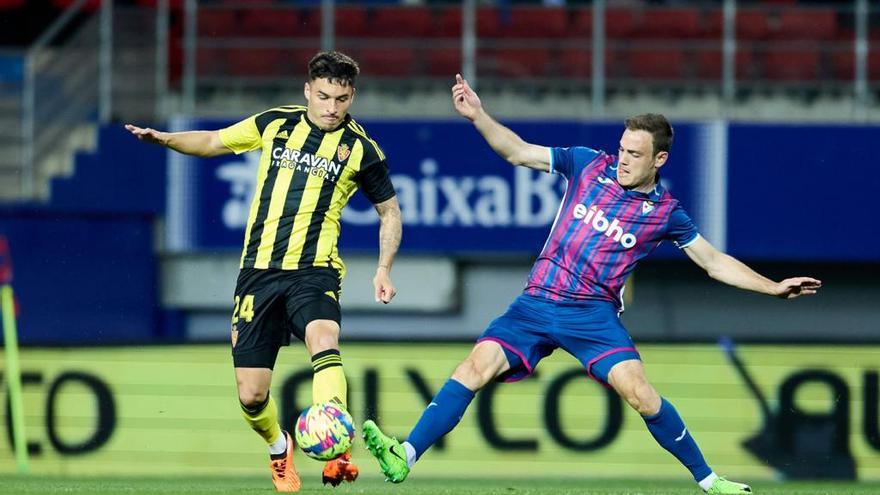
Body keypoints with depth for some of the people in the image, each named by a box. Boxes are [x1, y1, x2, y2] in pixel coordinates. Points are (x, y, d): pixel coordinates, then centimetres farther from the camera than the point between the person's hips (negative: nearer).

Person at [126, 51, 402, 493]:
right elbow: (213, 142, 18)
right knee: (250, 395, 0)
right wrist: (165, 139, 1)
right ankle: (279, 448, 33)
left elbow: (390, 211, 13)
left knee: (323, 340, -36)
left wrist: (383, 269, 1)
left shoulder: (360, 149, 1)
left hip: (314, 270, -2)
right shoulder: (275, 124, 6)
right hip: (259, 270, 2)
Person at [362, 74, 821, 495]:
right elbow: (519, 152, 9)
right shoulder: (589, 164, 6)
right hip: (536, 303, 1)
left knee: (637, 390, -21)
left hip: (593, 312, -1)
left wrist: (772, 287, 6)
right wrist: (477, 116, -4)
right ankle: (404, 456, -23)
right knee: (479, 364, -20)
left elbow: (713, 261, 13)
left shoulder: (665, 212, 4)